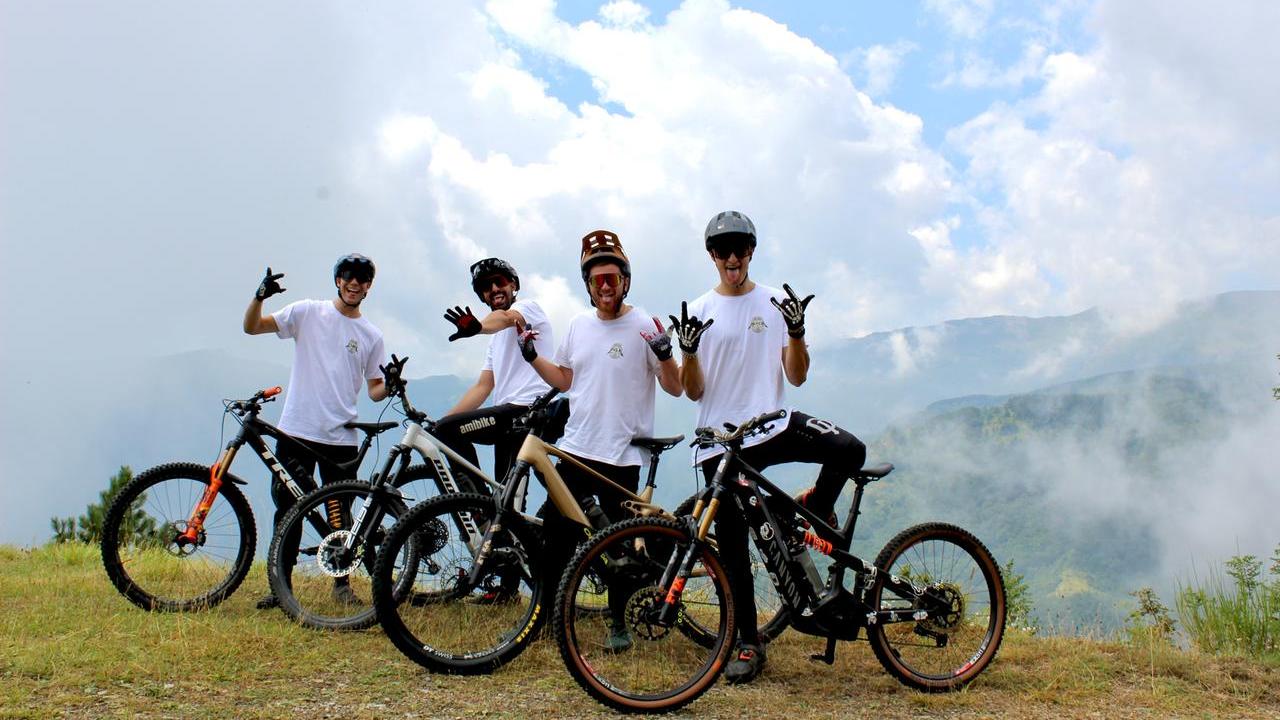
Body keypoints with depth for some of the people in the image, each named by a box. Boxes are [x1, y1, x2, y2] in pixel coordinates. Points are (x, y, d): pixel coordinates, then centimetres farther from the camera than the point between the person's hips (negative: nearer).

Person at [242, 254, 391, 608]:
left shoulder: (371, 336, 10)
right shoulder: (308, 312, 4)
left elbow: (375, 390, 11)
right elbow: (252, 326, 0)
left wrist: (390, 384, -11)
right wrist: (260, 295, -18)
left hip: (342, 436, 1)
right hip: (297, 430, -1)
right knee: (288, 509, 2)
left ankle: (341, 582, 20)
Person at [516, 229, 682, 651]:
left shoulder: (644, 326, -5)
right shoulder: (578, 326, 10)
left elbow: (675, 388, -6)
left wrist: (664, 354, -24)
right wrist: (532, 356, 7)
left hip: (622, 456, -4)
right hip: (576, 449, 5)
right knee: (556, 533, 6)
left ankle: (619, 622, 18)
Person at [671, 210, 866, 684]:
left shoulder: (776, 303, 7)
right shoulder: (699, 312, 4)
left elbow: (796, 377, 2)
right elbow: (693, 392, 0)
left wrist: (796, 330, -15)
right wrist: (688, 350, -18)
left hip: (774, 426, 0)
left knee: (850, 451, -26)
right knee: (731, 545, 3)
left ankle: (811, 515, 2)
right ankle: (748, 644, 17)